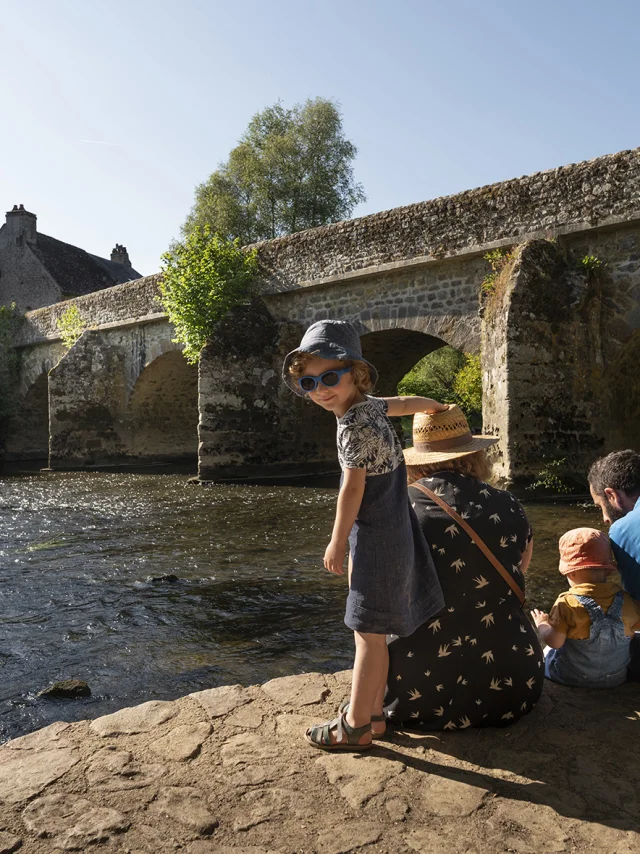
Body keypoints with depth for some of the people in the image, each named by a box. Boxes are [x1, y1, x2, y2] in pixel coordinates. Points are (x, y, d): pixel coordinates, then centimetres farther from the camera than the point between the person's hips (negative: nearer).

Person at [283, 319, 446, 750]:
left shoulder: (354, 425, -21)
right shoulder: (369, 405, 7)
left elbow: (352, 491, -20)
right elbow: (405, 402, 26)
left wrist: (337, 543, -9)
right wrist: (440, 408, 46)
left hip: (375, 536, -10)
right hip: (392, 532, 10)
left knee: (369, 631, -1)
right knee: (375, 629, 17)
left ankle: (355, 726, 11)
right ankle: (372, 707, 30)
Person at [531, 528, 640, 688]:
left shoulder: (567, 603, -27)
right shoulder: (624, 599, -15)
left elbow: (554, 642, -23)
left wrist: (542, 624, -4)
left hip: (571, 677, -3)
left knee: (546, 651, 24)